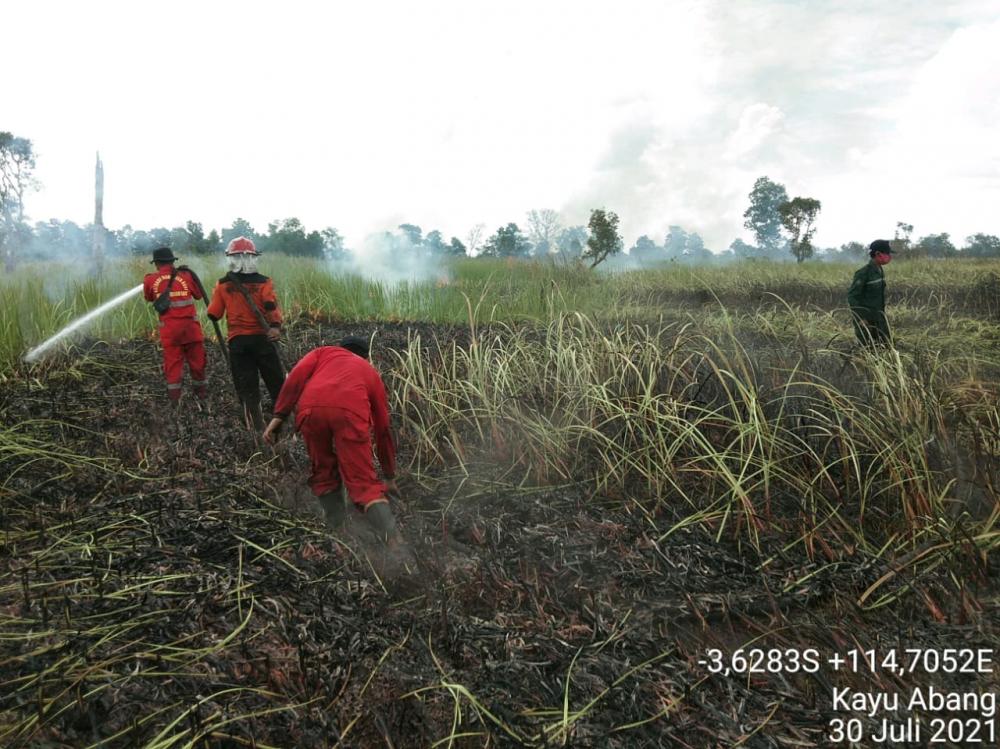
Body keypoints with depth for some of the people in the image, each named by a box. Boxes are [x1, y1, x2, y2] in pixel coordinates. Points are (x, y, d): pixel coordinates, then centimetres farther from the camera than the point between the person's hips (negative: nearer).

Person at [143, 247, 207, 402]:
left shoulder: (151, 280, -1)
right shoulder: (185, 276, -2)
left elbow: (149, 298, 17)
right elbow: (198, 295, 11)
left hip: (168, 328, 0)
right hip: (190, 325, 0)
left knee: (172, 361, 7)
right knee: (197, 359, 11)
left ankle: (174, 396, 7)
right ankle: (201, 392, 22)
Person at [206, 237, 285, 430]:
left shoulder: (222, 285, 2)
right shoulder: (263, 282, -2)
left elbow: (214, 314, 5)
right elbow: (272, 306, -18)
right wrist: (276, 326, -29)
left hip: (238, 341, 1)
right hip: (262, 338, -1)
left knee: (247, 388, 5)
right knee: (276, 382, 10)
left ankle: (257, 428, 4)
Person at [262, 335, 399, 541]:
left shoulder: (324, 351, 39)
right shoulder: (371, 372, 39)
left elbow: (296, 376, 15)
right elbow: (383, 429, 41)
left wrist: (279, 416, 10)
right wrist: (390, 477, 48)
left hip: (311, 409, 1)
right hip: (350, 412, 0)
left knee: (323, 475, 22)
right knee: (364, 485, 1)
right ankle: (393, 541, -17)